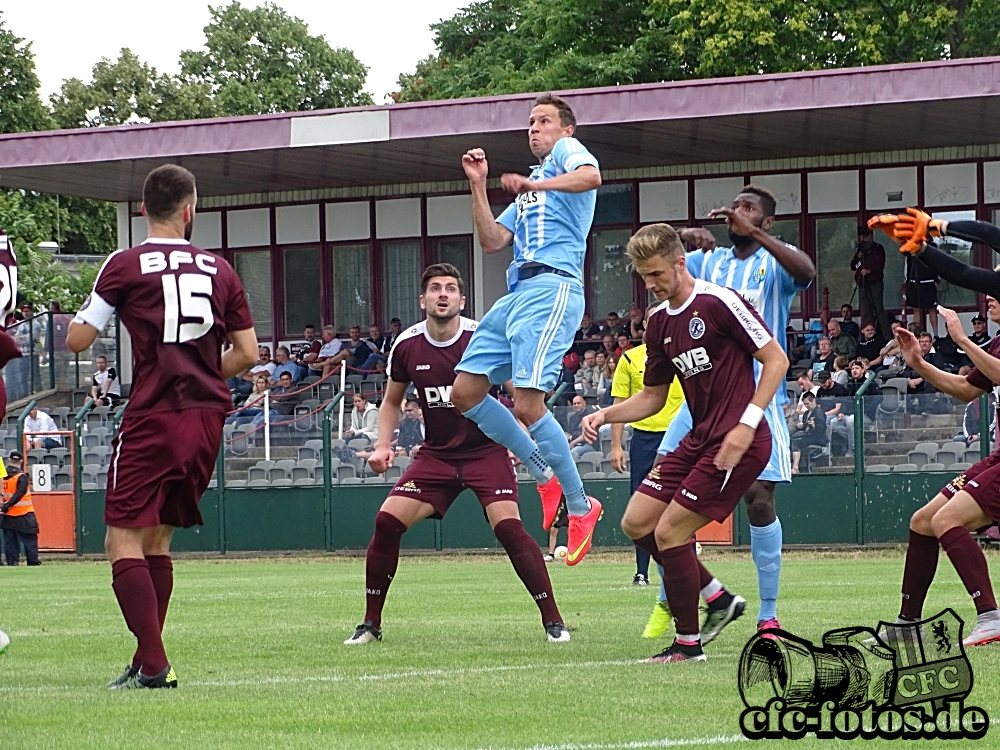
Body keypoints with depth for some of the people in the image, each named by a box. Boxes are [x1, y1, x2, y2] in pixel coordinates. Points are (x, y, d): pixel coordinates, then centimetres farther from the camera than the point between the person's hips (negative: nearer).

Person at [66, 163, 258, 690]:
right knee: (157, 537, 16)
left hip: (153, 416, -5)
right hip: (207, 419, 5)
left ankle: (153, 665, -16)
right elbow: (247, 354, 10)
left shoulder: (126, 265, -3)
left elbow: (76, 340, -2)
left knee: (123, 538, -4)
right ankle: (149, 660, 16)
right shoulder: (219, 270, 9)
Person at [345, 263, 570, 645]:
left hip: (487, 451, -3)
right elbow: (391, 402, 14)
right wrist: (383, 445, -1)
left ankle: (553, 620, -12)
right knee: (387, 520, -11)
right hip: (437, 453, 3)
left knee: (508, 525, -23)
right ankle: (371, 623, 4)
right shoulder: (406, 346, -3)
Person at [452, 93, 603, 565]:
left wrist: (533, 184, -19)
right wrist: (478, 186, 16)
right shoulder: (527, 193, 32)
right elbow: (492, 241, 21)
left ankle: (580, 507, -6)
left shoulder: (568, 151, 7)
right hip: (517, 292, 10)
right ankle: (545, 475, 11)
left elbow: (591, 176, -19)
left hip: (551, 288, -10)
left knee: (527, 405, -18)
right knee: (466, 392, 3)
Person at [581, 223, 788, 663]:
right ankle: (718, 599, 18)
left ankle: (688, 644, 5)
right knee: (636, 523, 7)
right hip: (699, 439, 9)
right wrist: (605, 415, 2)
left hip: (738, 442, -9)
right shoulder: (660, 323, 12)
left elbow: (776, 360, -12)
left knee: (669, 532, -10)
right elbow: (652, 398, 19)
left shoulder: (719, 303, -13)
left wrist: (747, 424, -20)